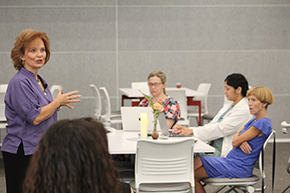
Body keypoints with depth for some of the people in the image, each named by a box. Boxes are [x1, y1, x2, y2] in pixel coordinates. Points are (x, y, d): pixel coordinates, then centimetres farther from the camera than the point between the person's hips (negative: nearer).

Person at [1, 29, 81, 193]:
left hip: (39, 149, 9)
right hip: (23, 153, -9)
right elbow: (35, 117, -21)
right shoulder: (19, 83, -15)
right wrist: (57, 102, -10)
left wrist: (58, 104, 5)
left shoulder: (40, 81, 13)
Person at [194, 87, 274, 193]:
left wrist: (238, 140, 8)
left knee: (193, 175, -10)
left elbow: (235, 142, -15)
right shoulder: (254, 121, 15)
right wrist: (240, 141, -13)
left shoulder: (263, 123, -17)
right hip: (229, 160, 10)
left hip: (238, 168, -10)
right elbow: (235, 140, 10)